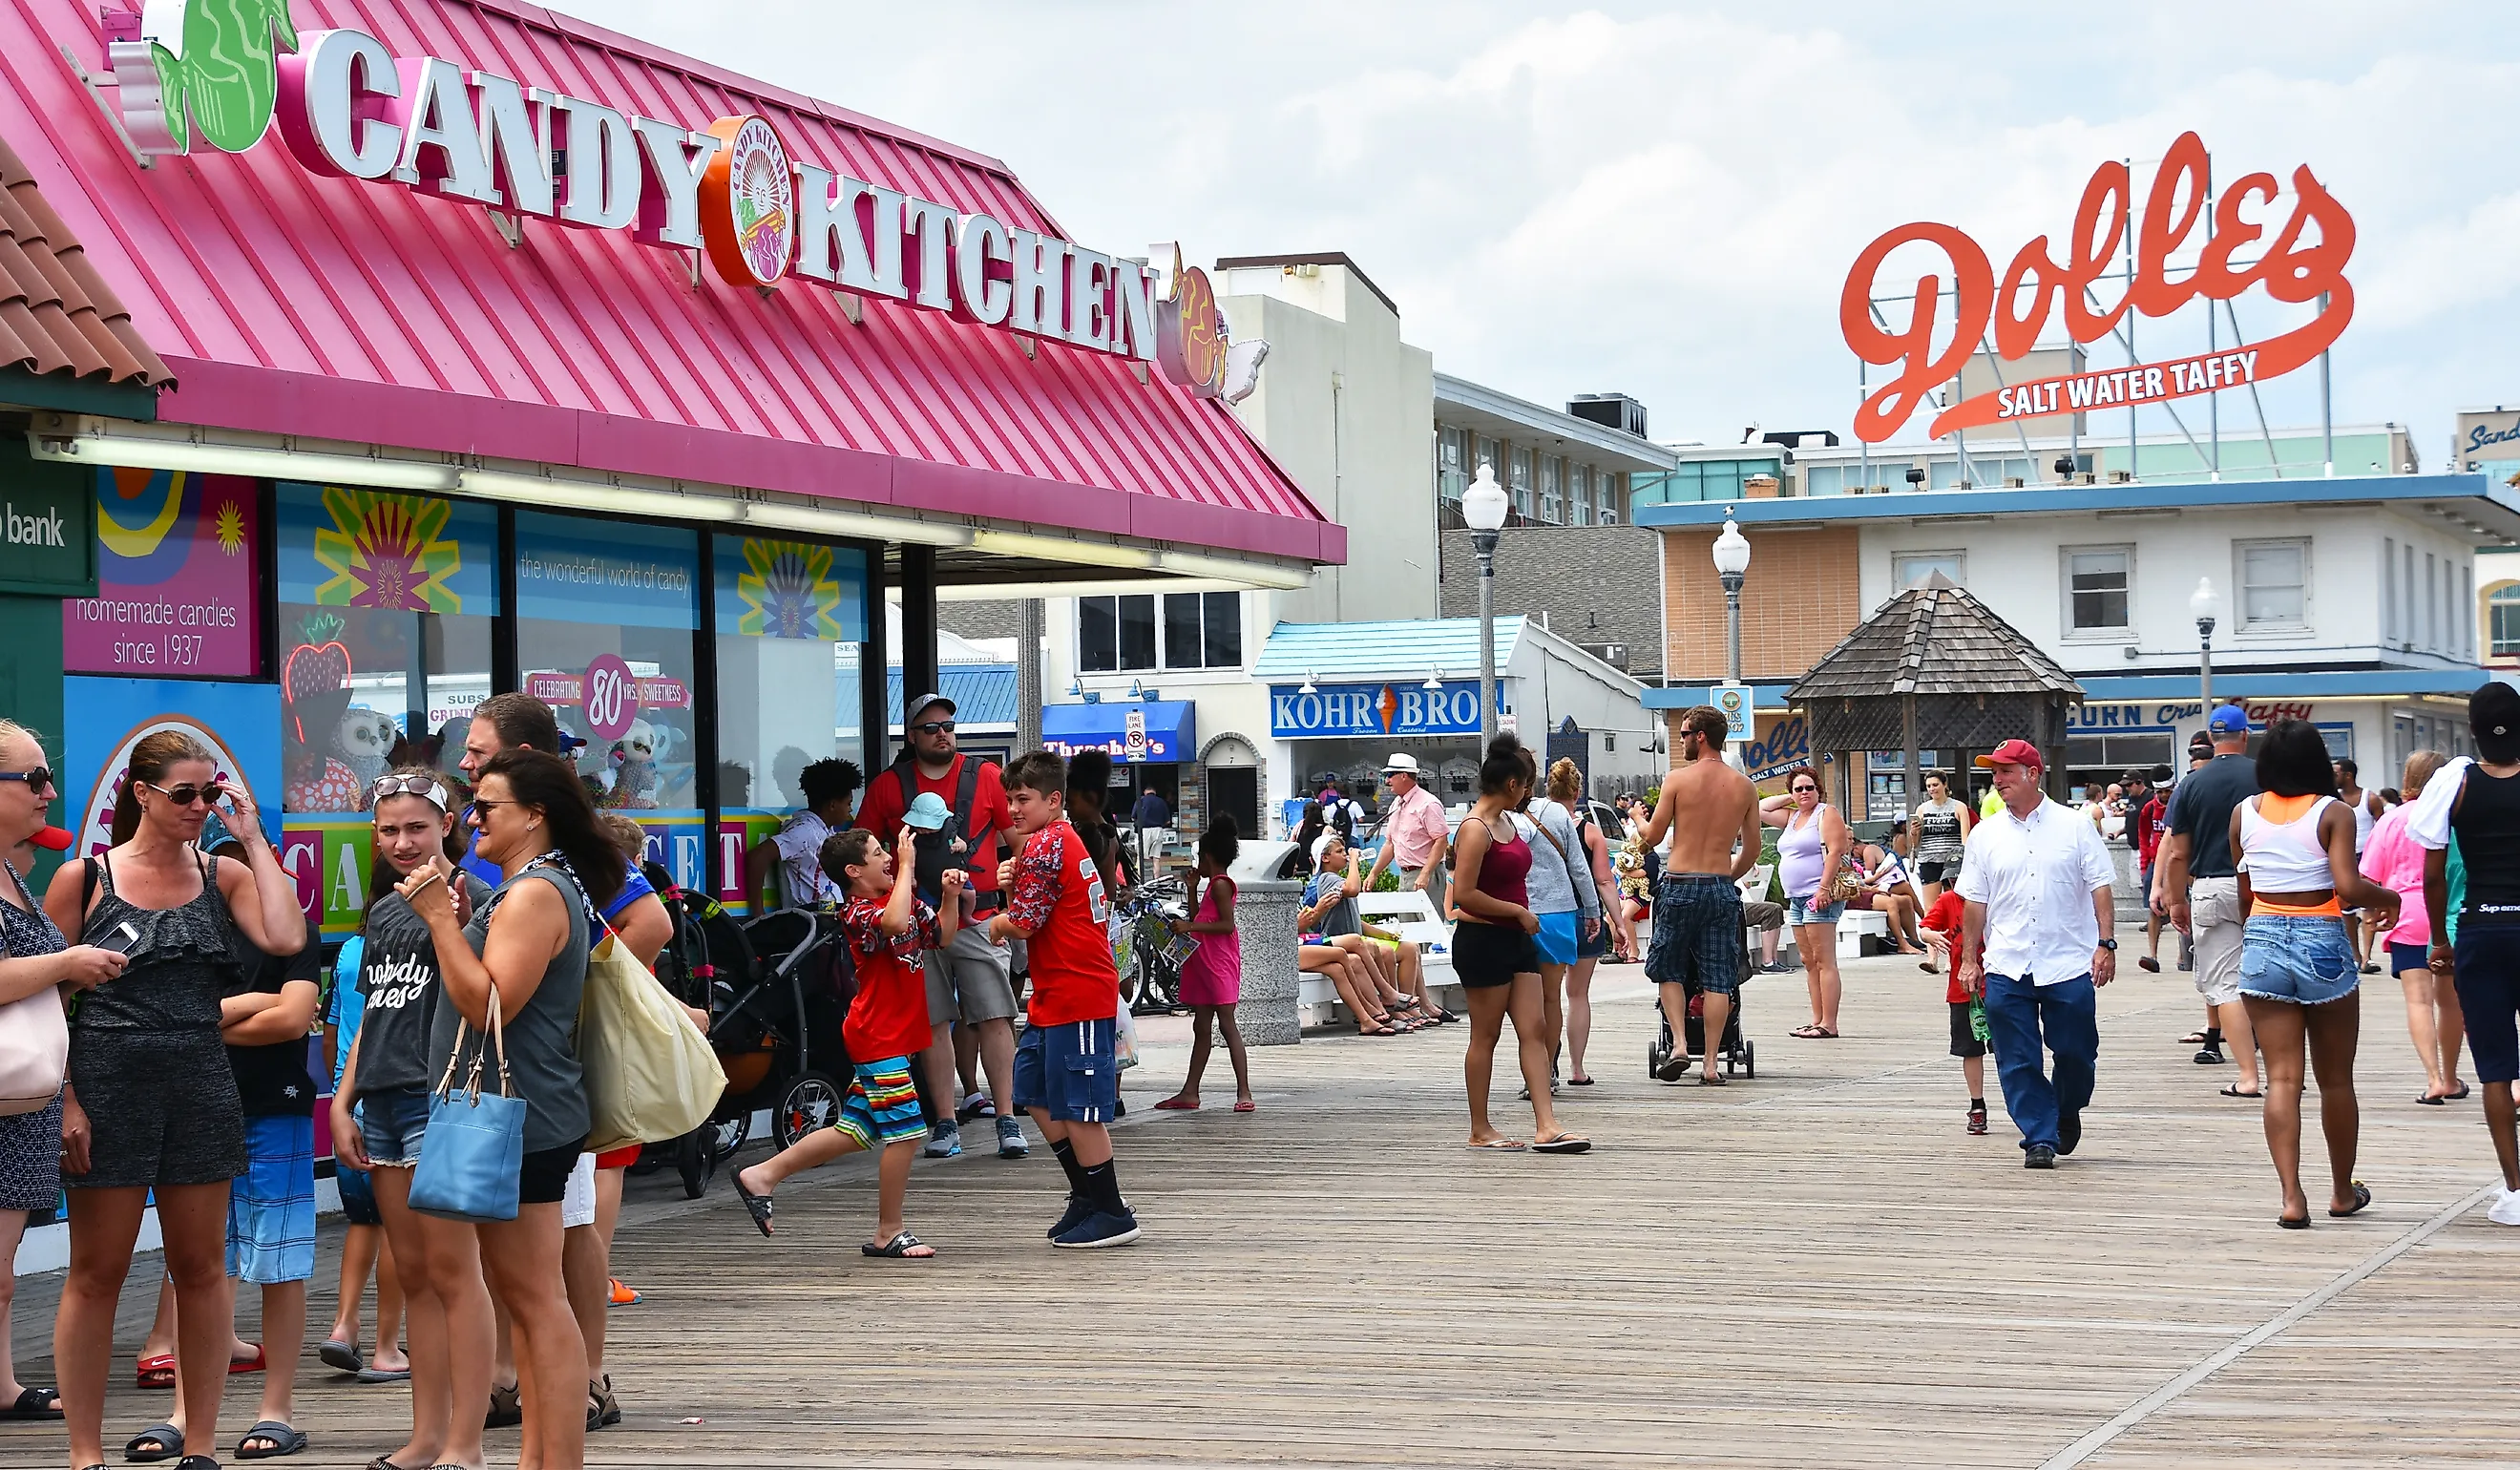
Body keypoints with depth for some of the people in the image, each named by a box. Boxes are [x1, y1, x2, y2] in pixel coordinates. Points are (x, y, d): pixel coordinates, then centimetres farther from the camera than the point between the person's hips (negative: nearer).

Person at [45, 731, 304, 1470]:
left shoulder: (222, 876, 6)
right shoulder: (84, 878, -1)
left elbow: (287, 938, -12)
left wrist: (254, 838, -7)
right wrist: (64, 1102, -10)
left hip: (201, 1089, 3)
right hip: (108, 1088, -3)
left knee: (201, 1269, 7)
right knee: (96, 1272, 2)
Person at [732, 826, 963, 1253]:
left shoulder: (904, 899, 13)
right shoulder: (859, 914, -16)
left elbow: (942, 936, 22)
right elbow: (894, 923, -38)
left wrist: (950, 897, 6)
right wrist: (907, 865, -31)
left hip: (888, 1037, 9)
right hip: (880, 1039, -9)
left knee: (853, 1130, 13)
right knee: (906, 1131, -6)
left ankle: (762, 1175, 21)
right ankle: (889, 1234, 4)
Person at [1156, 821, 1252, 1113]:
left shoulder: (1220, 884, -10)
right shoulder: (1213, 884, 20)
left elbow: (1227, 924, -19)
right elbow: (1199, 919, 29)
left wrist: (1189, 926, -22)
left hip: (1220, 963, -10)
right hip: (1204, 962, 10)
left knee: (1227, 1024, -12)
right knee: (1201, 1027, 10)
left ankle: (1244, 1093, -14)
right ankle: (1189, 1092, 13)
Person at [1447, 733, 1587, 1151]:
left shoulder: (1507, 822, 14)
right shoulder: (1476, 829, -15)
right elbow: (1464, 894, -22)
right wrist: (1518, 911, -16)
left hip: (1516, 938, 9)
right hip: (1483, 940, -9)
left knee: (1533, 1031, 0)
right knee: (1486, 1035, 0)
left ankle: (1546, 1126, -4)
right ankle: (1479, 1130, 8)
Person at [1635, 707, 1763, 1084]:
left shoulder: (1678, 779, -7)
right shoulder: (1744, 786, 4)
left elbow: (1652, 836, -2)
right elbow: (1752, 850, 10)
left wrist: (1638, 819, 21)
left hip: (1680, 886, -2)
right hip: (1721, 890, 2)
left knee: (1668, 971, 13)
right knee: (1717, 980, 5)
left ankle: (1679, 1044, -2)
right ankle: (1711, 1064, 4)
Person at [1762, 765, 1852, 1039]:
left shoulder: (1827, 814, -5)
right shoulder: (1792, 816, 20)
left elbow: (1835, 852, -14)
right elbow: (1759, 811, 23)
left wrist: (1824, 888, -22)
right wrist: (1788, 798, 16)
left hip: (1819, 896, -9)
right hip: (1796, 898, 9)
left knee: (1823, 962, -11)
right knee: (1809, 963, 9)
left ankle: (1828, 1024, -13)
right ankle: (1817, 1021, 11)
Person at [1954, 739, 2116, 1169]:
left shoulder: (2074, 827, 2)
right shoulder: (1985, 835, 8)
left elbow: (2099, 888, 2)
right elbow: (1974, 902, 11)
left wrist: (2105, 944, -7)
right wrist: (1969, 959, 7)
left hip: (2069, 965, -2)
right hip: (2006, 968, 2)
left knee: (2076, 1053, 4)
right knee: (2018, 1062, -2)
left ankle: (2066, 1113, 31)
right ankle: (2039, 1138, 5)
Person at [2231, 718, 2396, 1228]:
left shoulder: (2244, 813, 3)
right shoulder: (2334, 812, -7)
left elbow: (2244, 894, 8)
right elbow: (2348, 887, -16)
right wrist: (2388, 897, 2)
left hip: (2262, 942, 2)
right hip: (2324, 944, -2)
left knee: (2282, 1078, 1)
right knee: (2336, 1080, 13)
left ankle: (2291, 1195, -12)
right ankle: (2343, 1192, 26)